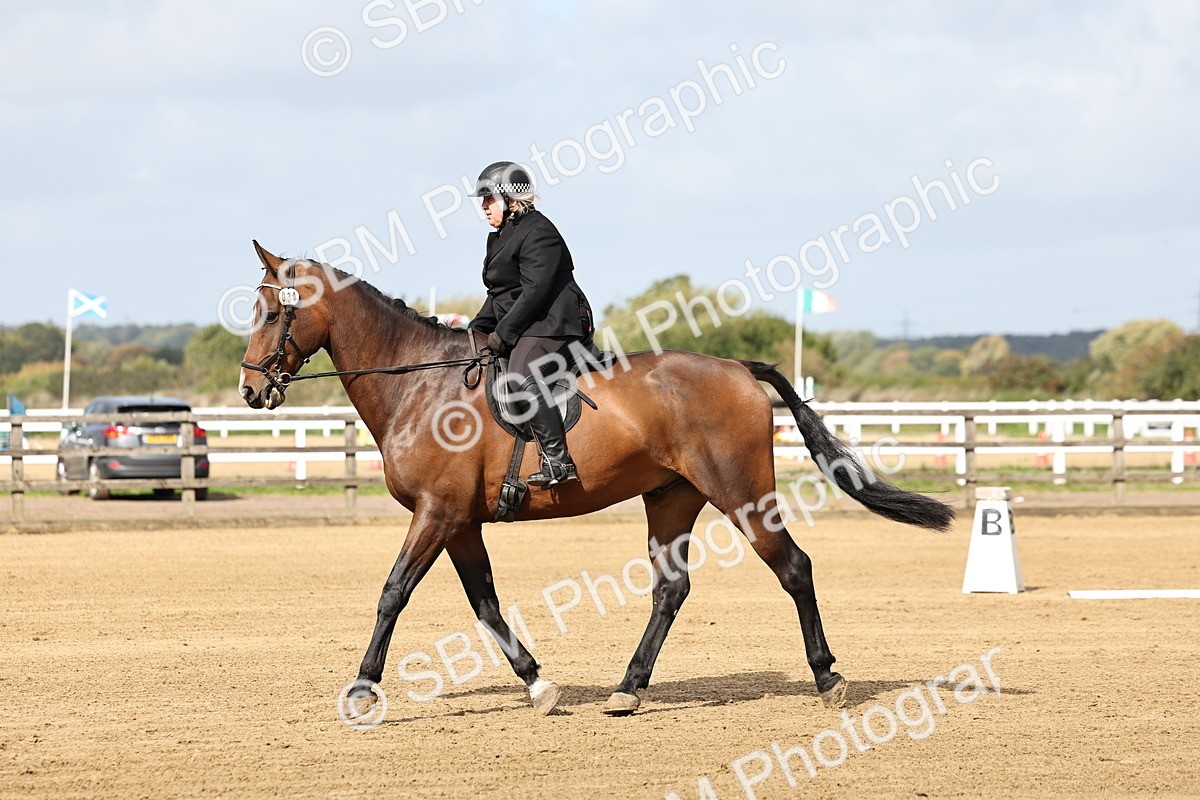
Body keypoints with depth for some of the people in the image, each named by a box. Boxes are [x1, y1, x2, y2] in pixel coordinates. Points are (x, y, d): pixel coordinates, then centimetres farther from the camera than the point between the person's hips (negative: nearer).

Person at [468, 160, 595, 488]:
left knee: (523, 377, -33)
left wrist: (503, 333, -19)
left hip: (551, 326, -12)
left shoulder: (537, 233, -11)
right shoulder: (503, 237, 21)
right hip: (523, 330, 12)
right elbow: (498, 294, 26)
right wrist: (477, 329, 13)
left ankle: (558, 461, -38)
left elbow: (534, 291, -20)